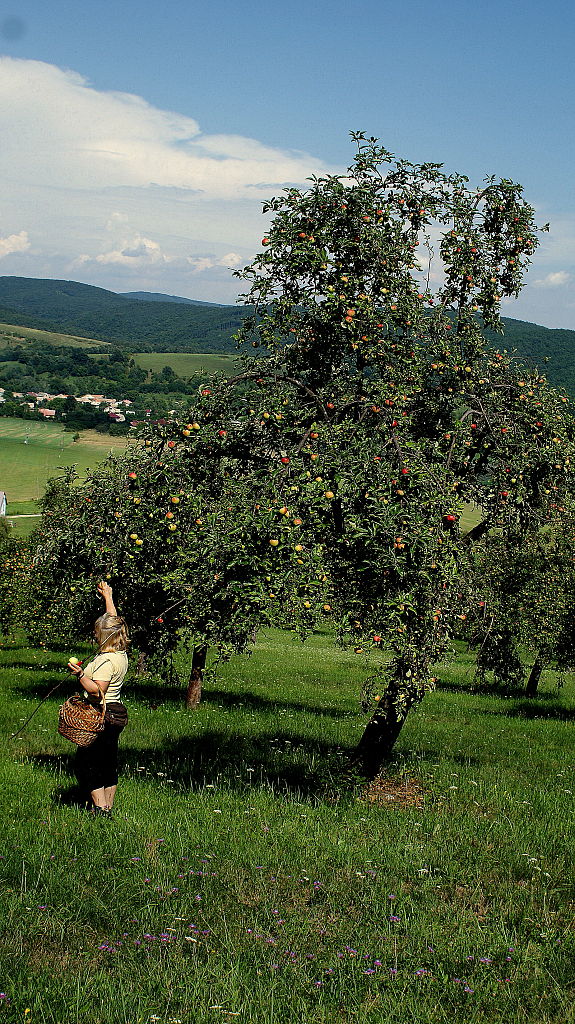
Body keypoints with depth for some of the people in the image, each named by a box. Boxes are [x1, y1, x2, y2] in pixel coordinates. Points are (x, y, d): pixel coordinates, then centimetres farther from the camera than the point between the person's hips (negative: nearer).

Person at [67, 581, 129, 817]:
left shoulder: (106, 660, -19)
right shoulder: (121, 654, 8)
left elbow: (97, 691, -24)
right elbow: (114, 622, 23)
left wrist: (80, 675, -26)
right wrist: (108, 598, 32)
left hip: (103, 716, -9)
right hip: (116, 714, 9)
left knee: (88, 762, -3)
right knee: (108, 763, 15)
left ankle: (100, 809, -8)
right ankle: (108, 807, 20)